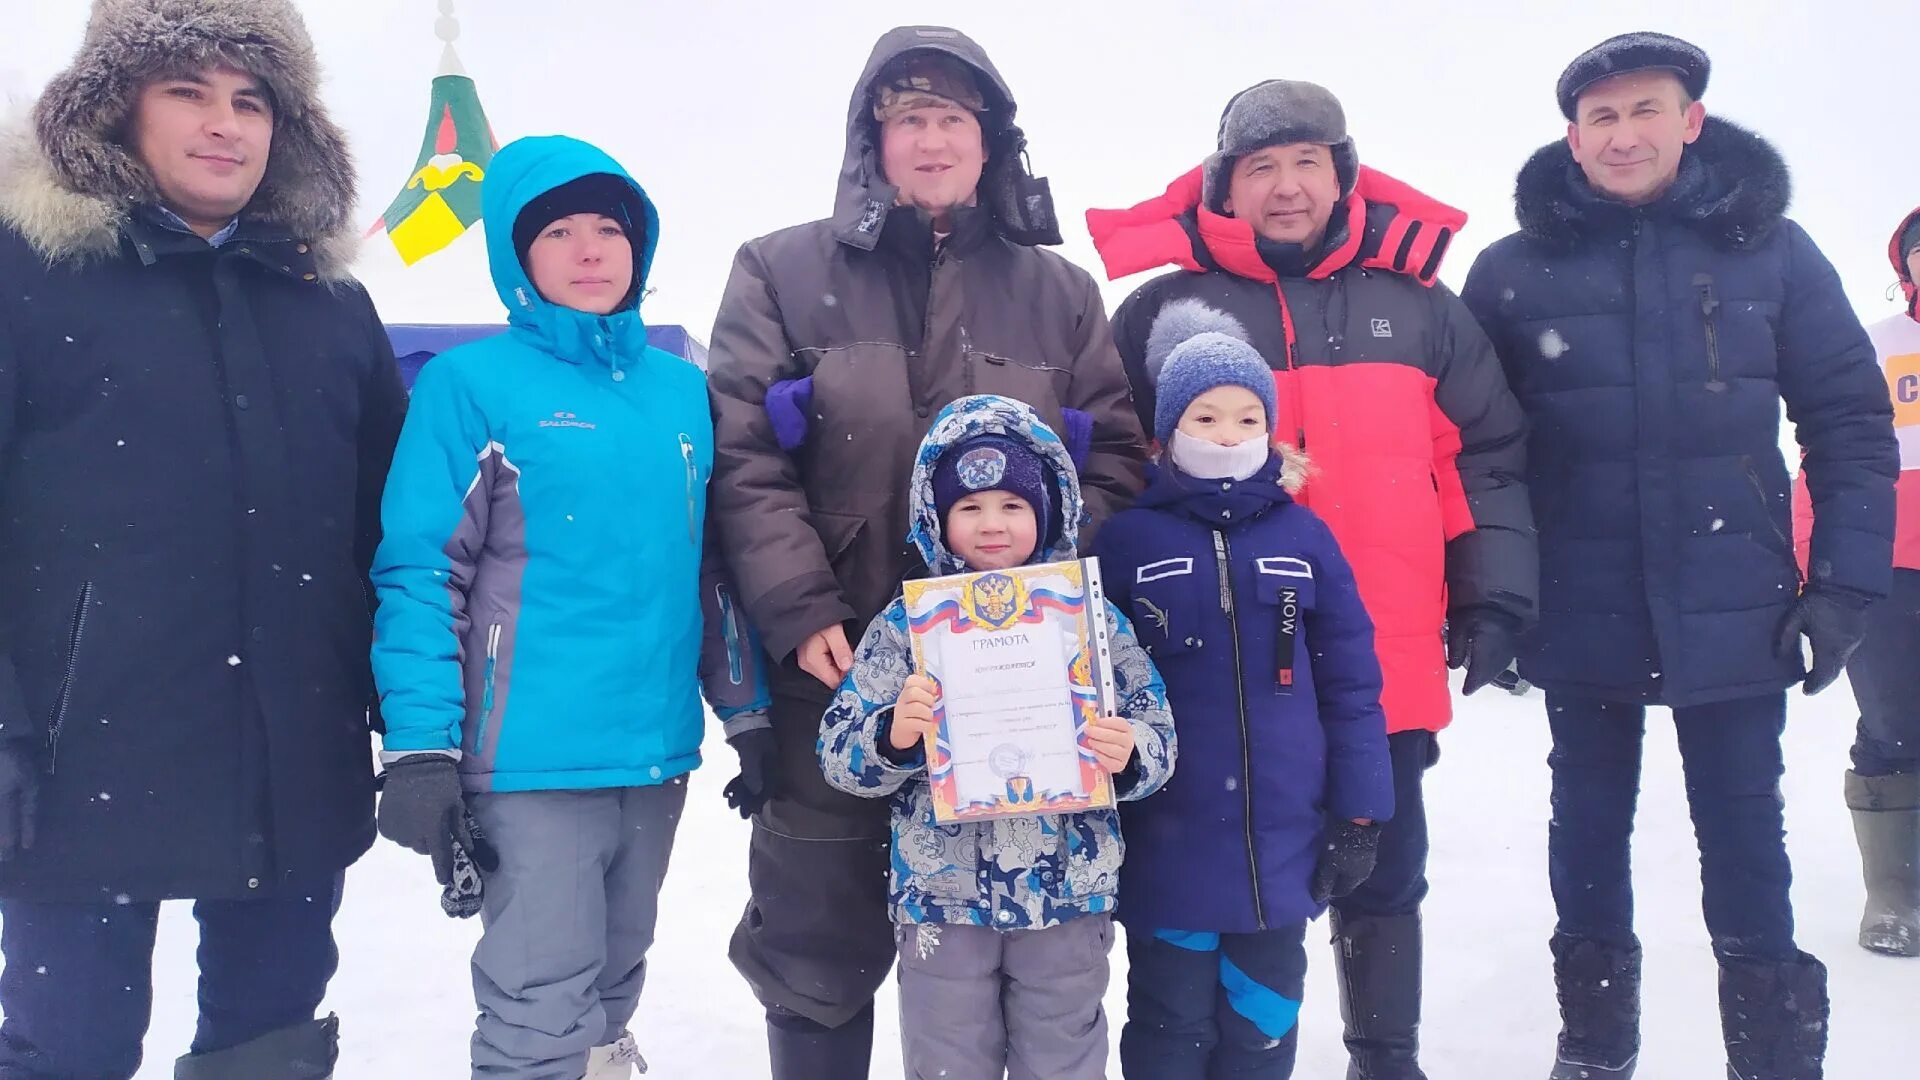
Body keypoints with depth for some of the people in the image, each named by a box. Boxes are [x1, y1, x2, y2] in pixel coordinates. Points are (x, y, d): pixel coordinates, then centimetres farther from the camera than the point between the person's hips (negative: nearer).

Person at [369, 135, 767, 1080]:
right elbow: (420, 575, -8)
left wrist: (748, 716, 14)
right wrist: (418, 749, -14)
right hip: (536, 756, -5)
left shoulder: (684, 390, 9)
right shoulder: (472, 383, -6)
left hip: (659, 751, 5)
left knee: (611, 986, 20)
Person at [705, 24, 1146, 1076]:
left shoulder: (1058, 291, 12)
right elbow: (743, 458, -4)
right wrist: (799, 612, -15)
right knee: (819, 938, 10)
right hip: (835, 673, -2)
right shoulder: (784, 271, 4)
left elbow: (1114, 460, 9)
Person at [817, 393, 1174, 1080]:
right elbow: (838, 753, -4)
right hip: (941, 897, 0)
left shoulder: (1093, 619, 0)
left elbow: (1157, 735, 1)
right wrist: (892, 737, -24)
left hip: (1068, 896, 1)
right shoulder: (906, 623, -2)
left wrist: (1129, 754, -20)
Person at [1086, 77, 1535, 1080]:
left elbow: (1488, 460, 10)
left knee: (1382, 878, 16)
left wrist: (1492, 599, 4)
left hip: (1385, 666, 2)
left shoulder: (1416, 302, 7)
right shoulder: (1164, 306, 2)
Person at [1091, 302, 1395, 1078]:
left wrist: (1358, 815, 0)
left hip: (1283, 843, 2)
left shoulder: (1304, 537, 1)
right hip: (1166, 847, -2)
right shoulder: (1127, 542, -4)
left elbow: (1351, 687, 3)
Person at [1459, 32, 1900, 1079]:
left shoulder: (1770, 248, 0)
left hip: (1731, 608, 0)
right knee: (1588, 823, 13)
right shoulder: (1513, 270, -1)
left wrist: (1846, 580, -5)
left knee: (1742, 828, 7)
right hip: (1580, 615, 1)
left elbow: (1850, 421, 1)